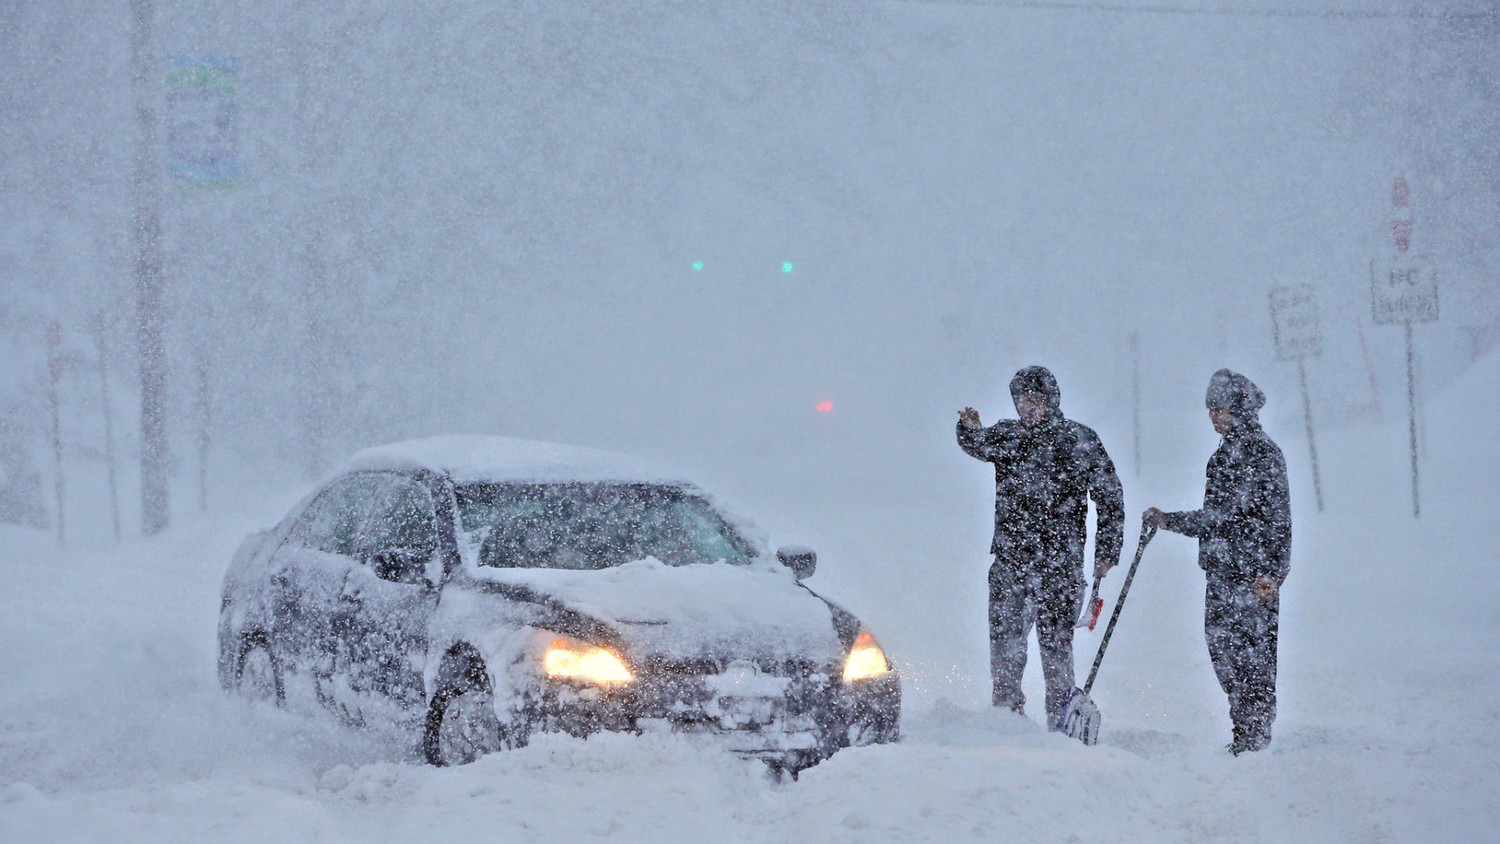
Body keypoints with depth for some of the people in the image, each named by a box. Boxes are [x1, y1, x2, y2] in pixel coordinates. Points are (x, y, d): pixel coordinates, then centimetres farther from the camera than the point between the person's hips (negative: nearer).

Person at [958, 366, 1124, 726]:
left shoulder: (1079, 440, 3)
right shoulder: (1007, 434, 12)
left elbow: (1110, 497, 6)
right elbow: (981, 445, -2)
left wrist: (1106, 551, 2)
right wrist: (970, 430, -26)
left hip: (1060, 563, -3)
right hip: (1010, 559, 3)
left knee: (1055, 641, -3)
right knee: (1004, 639, 2)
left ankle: (1062, 721, 4)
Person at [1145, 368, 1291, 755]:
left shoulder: (1263, 453, -8)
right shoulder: (1223, 456, 18)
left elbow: (1276, 519, -13)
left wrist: (1268, 572, -19)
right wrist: (1168, 520, 25)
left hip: (1253, 575, -9)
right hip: (1221, 571, 9)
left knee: (1250, 653, -8)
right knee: (1221, 648, 7)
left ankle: (1255, 737, -5)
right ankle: (1244, 735, 13)